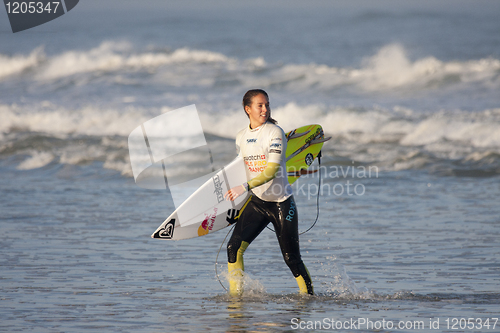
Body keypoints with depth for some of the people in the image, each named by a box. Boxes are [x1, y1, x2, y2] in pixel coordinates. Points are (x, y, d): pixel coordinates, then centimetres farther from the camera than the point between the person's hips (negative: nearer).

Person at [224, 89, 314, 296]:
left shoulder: (275, 133, -13)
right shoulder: (241, 137, 5)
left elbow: (272, 170, -23)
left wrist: (245, 187, -34)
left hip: (281, 203, -5)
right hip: (257, 202, 5)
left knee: (291, 258, -1)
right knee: (234, 247, -13)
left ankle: (309, 296, 18)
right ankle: (235, 295, -5)